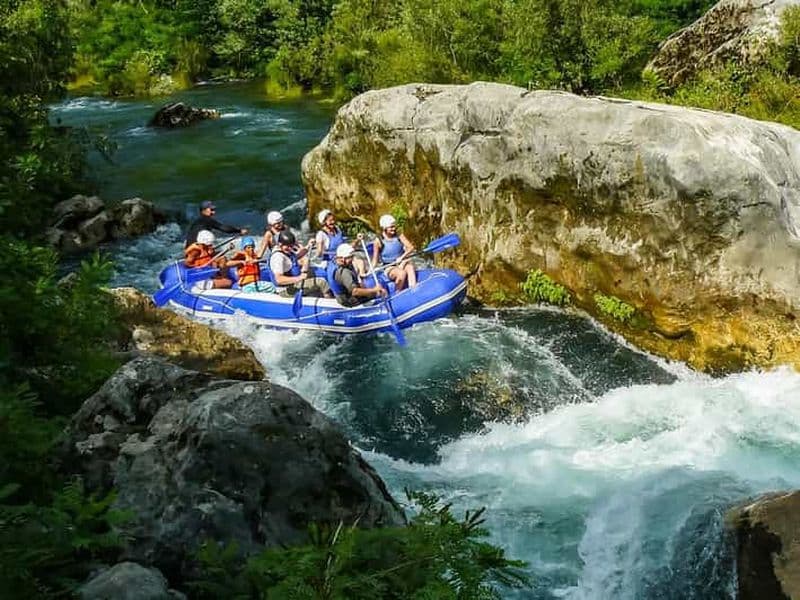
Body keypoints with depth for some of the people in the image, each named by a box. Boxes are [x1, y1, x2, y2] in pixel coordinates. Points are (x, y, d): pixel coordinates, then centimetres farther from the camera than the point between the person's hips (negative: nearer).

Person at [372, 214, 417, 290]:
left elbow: (411, 247, -9)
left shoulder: (399, 236, -1)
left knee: (410, 267, -32)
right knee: (402, 273, -33)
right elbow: (375, 258, -3)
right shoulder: (379, 240, -7)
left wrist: (401, 257, -23)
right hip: (389, 268, -2)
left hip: (401, 263, 3)